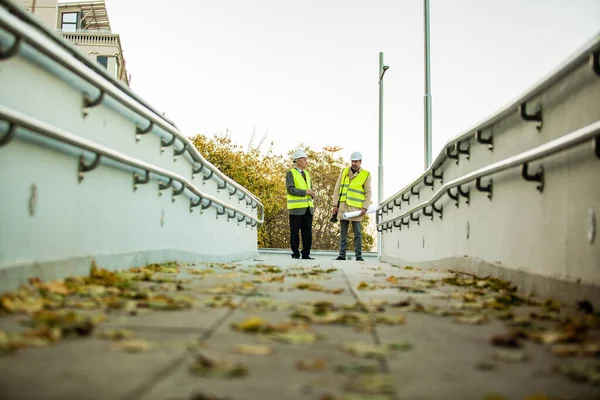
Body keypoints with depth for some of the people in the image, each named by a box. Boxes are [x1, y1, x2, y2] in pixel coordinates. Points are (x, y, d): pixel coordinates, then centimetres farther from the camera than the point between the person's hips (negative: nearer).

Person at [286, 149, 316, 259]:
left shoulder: (306, 174, 20)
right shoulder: (290, 173, -2)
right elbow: (290, 189, -14)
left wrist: (312, 193, -1)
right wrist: (305, 192, -18)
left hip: (308, 208, 6)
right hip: (296, 208, -6)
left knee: (307, 232, 3)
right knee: (295, 232, -1)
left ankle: (306, 254, 8)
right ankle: (295, 254, 6)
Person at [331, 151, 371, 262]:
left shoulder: (366, 175, 1)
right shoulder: (344, 172, 9)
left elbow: (368, 193, -1)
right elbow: (337, 189, 9)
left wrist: (365, 208, -11)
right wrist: (335, 204, 3)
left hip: (356, 207, -3)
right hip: (343, 206, 3)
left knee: (357, 233, -2)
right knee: (343, 233, 6)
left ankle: (359, 256, 2)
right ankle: (342, 255, 9)